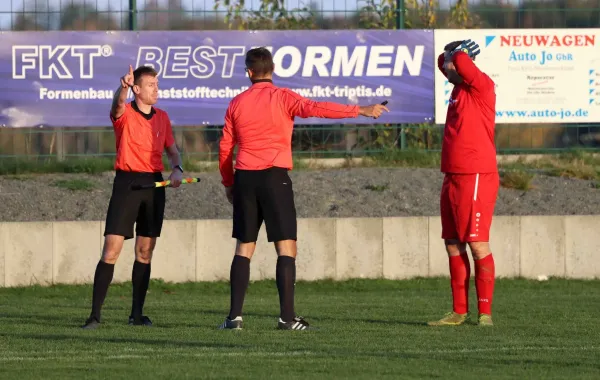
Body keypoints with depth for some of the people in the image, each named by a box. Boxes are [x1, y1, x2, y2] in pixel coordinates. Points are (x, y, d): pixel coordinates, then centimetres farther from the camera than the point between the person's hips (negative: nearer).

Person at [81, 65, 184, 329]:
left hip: (154, 184, 5)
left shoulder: (162, 118, 11)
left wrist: (177, 169, -1)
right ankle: (95, 314, -8)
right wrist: (123, 87, -50)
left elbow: (172, 150, 20)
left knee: (145, 252, 6)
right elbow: (118, 104, -27)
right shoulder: (124, 114, -4)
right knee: (111, 250, -9)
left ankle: (137, 313, 13)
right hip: (127, 183, -5)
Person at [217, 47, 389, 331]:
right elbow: (315, 109, -18)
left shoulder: (237, 104, 11)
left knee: (244, 248, 9)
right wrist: (360, 111, -18)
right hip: (274, 177, -4)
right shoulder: (281, 97, -2)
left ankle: (235, 315, 3)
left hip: (245, 179, 4)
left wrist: (228, 183, 24)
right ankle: (287, 316, -12)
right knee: (286, 248, -3)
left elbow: (225, 148, 12)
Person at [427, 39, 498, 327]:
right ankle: (459, 311, 15)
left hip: (476, 179, -9)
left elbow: (461, 63, -26)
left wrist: (459, 55, -5)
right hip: (453, 179, 9)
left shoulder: (481, 86, -10)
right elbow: (444, 61, 32)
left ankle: (485, 312, -5)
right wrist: (450, 57, 11)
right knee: (453, 246, 10)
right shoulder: (459, 88, 15)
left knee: (478, 245, -8)